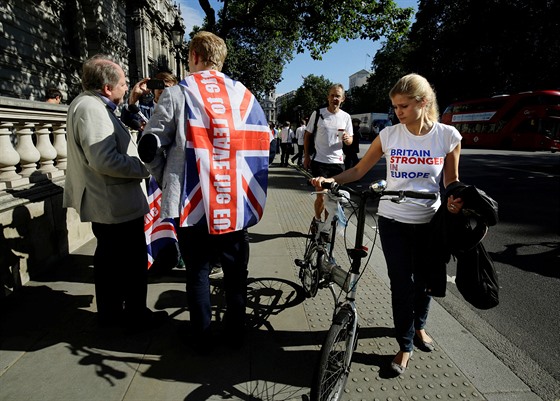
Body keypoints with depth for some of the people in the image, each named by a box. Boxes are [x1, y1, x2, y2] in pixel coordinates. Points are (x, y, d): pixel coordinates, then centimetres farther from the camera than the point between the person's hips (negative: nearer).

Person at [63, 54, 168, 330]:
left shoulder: (86, 104, 14)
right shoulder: (92, 109, -20)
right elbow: (104, 160, -30)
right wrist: (144, 168, -18)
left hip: (104, 203, 11)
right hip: (118, 204, -11)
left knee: (109, 257, 20)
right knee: (133, 261, 3)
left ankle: (109, 312, 34)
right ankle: (136, 315, 19)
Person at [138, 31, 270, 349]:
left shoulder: (176, 94, -3)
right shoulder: (244, 94, 5)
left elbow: (150, 147, -3)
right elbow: (263, 143, 9)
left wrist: (168, 180, 13)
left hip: (193, 202, -2)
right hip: (236, 203, 2)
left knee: (198, 271, 13)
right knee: (236, 270, 16)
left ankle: (202, 337, 25)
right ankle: (236, 332, 31)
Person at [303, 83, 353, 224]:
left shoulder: (346, 117, 5)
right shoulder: (318, 113, -1)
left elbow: (350, 141, 10)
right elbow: (308, 136, 5)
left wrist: (347, 139, -14)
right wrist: (306, 156, 0)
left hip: (337, 163, 3)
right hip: (320, 162, -2)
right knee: (321, 196, -4)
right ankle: (317, 220, 22)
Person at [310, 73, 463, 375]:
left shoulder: (448, 136, -7)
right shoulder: (389, 135, -6)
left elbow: (451, 181, 2)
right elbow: (358, 170, -2)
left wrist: (455, 201, -19)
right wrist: (331, 180, -18)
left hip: (429, 222, 1)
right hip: (393, 222, 0)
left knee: (423, 280, 16)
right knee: (401, 284, 3)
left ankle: (418, 326, 46)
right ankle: (405, 345, 24)